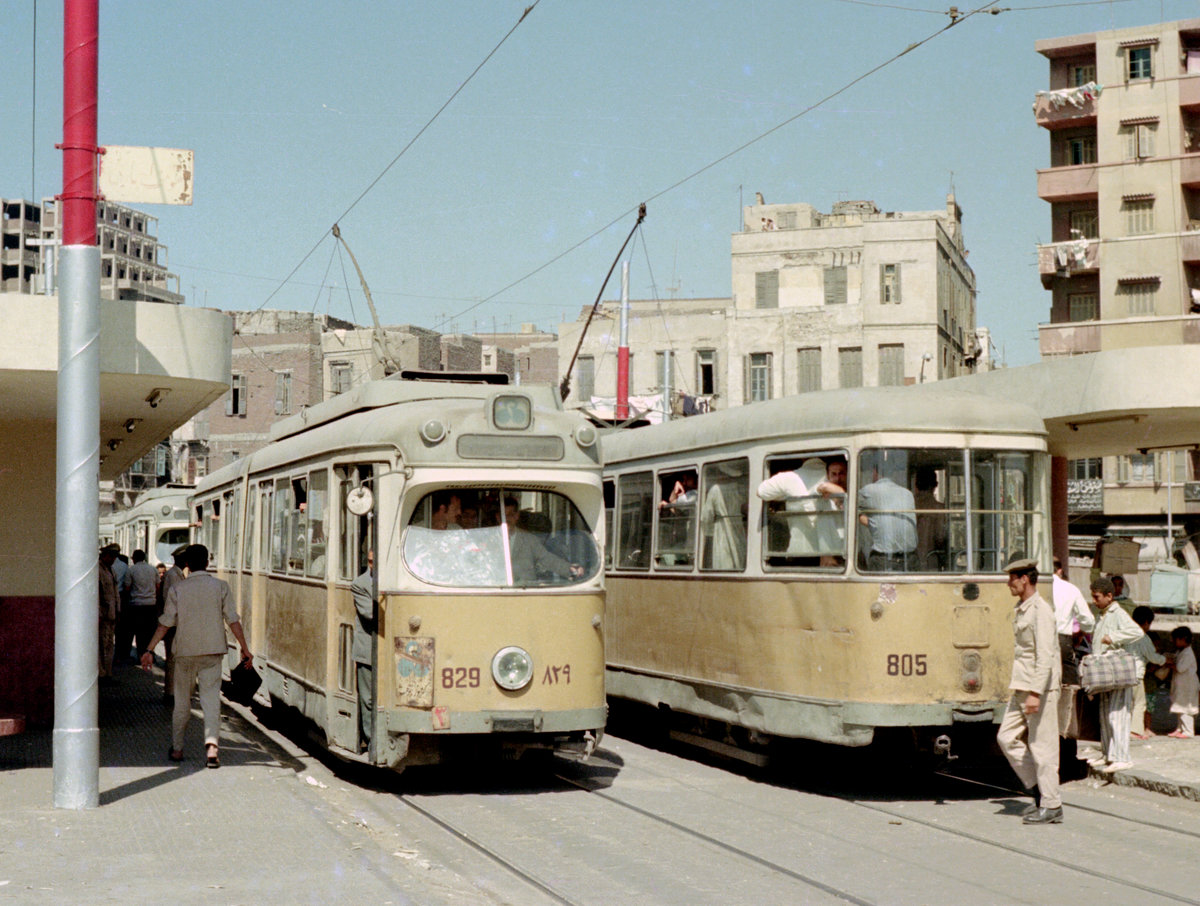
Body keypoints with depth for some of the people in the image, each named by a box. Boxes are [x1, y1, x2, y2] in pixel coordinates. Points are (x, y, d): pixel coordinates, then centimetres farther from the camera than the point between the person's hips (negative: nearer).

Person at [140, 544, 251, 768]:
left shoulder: (177, 589, -2)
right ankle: (212, 744, -21)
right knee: (211, 699, -3)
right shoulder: (220, 587, -1)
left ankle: (177, 748, 20)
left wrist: (149, 650, 2)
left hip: (185, 651, 0)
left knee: (182, 701, 13)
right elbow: (233, 621, -1)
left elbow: (165, 623, -4)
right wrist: (245, 649, 6)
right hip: (212, 651, 0)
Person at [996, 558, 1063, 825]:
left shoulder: (1041, 611, -15)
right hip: (1021, 688, 10)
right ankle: (1038, 790, 17)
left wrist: (1035, 693, -24)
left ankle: (1051, 806, 4)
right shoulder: (1021, 610, 15)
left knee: (1042, 746, -3)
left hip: (1041, 689, -10)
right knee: (1007, 738, 8)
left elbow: (1045, 656, -21)